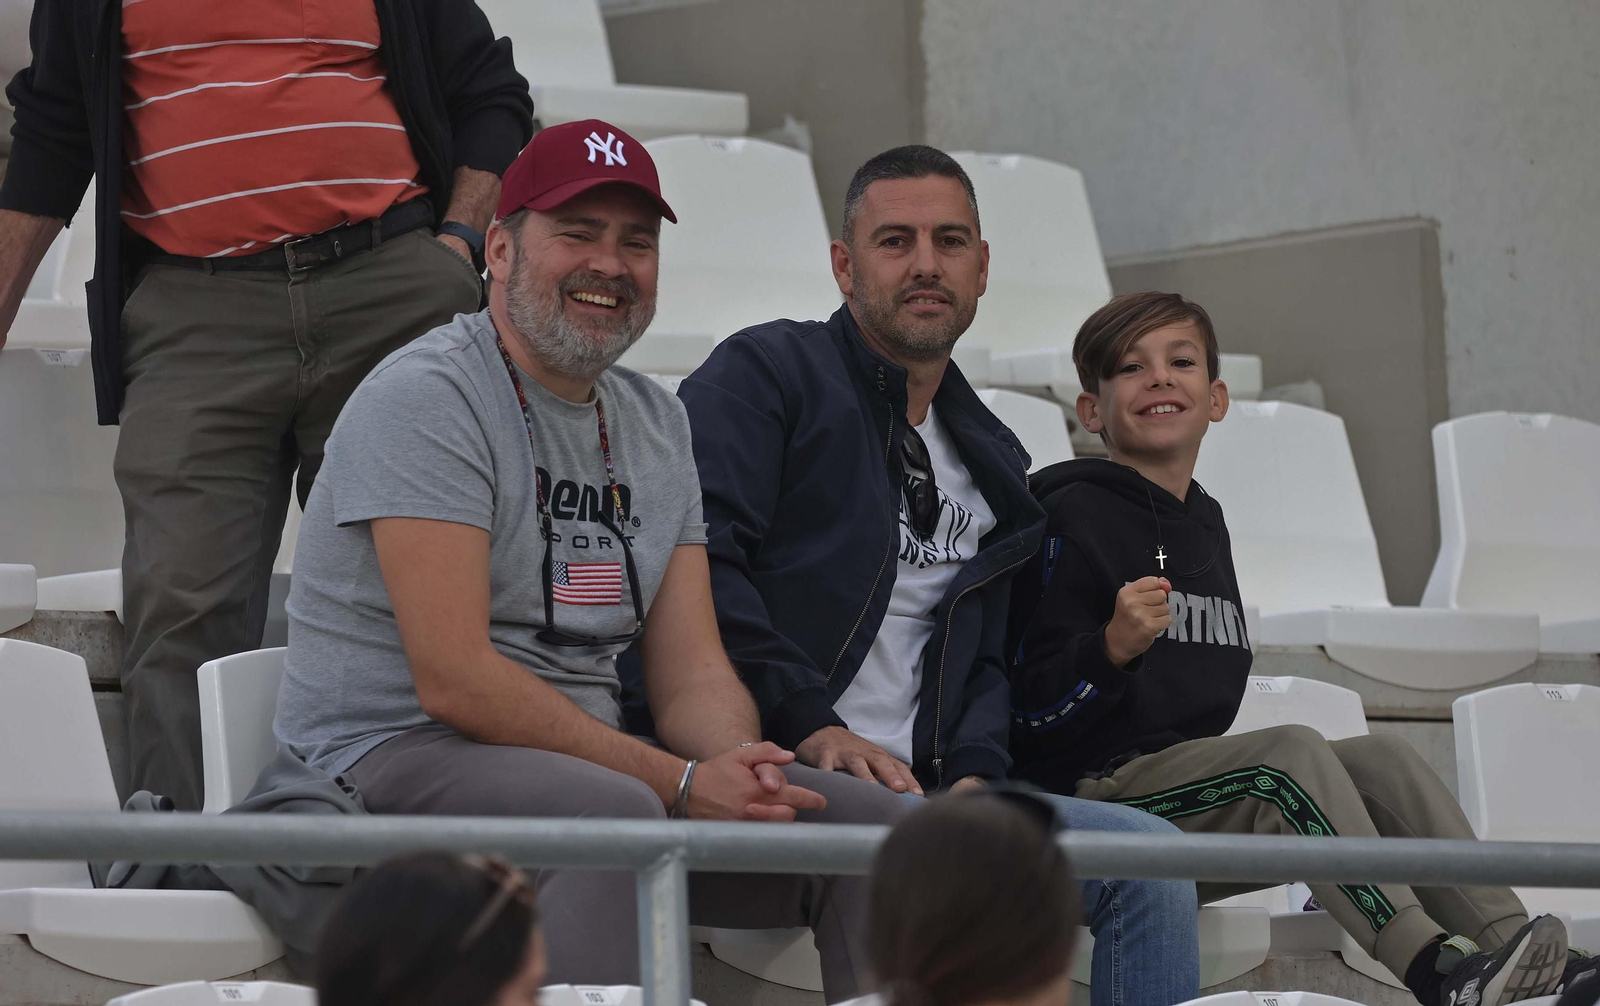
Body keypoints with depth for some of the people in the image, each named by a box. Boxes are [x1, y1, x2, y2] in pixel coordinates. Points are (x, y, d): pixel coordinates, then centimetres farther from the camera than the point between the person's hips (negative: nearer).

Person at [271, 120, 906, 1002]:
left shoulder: (656, 423, 16)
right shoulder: (427, 396, -9)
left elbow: (693, 673, 11)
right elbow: (454, 678, -18)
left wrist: (736, 765, -15)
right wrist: (679, 782, -20)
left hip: (591, 761, 8)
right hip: (394, 763, -7)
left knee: (874, 824, -9)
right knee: (612, 810, -38)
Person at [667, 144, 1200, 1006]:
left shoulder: (989, 461, 26)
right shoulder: (764, 374, 4)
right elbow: (697, 565, -10)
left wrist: (974, 770, 2)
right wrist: (811, 726, -20)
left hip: (916, 789, 8)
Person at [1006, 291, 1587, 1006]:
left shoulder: (1204, 524, 19)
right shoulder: (1072, 516, -7)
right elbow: (1032, 710, -14)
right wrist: (1114, 645, -30)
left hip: (1185, 775, 8)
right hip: (1095, 797, -8)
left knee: (1381, 760, -8)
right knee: (1291, 752, -28)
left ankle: (1507, 941, -20)